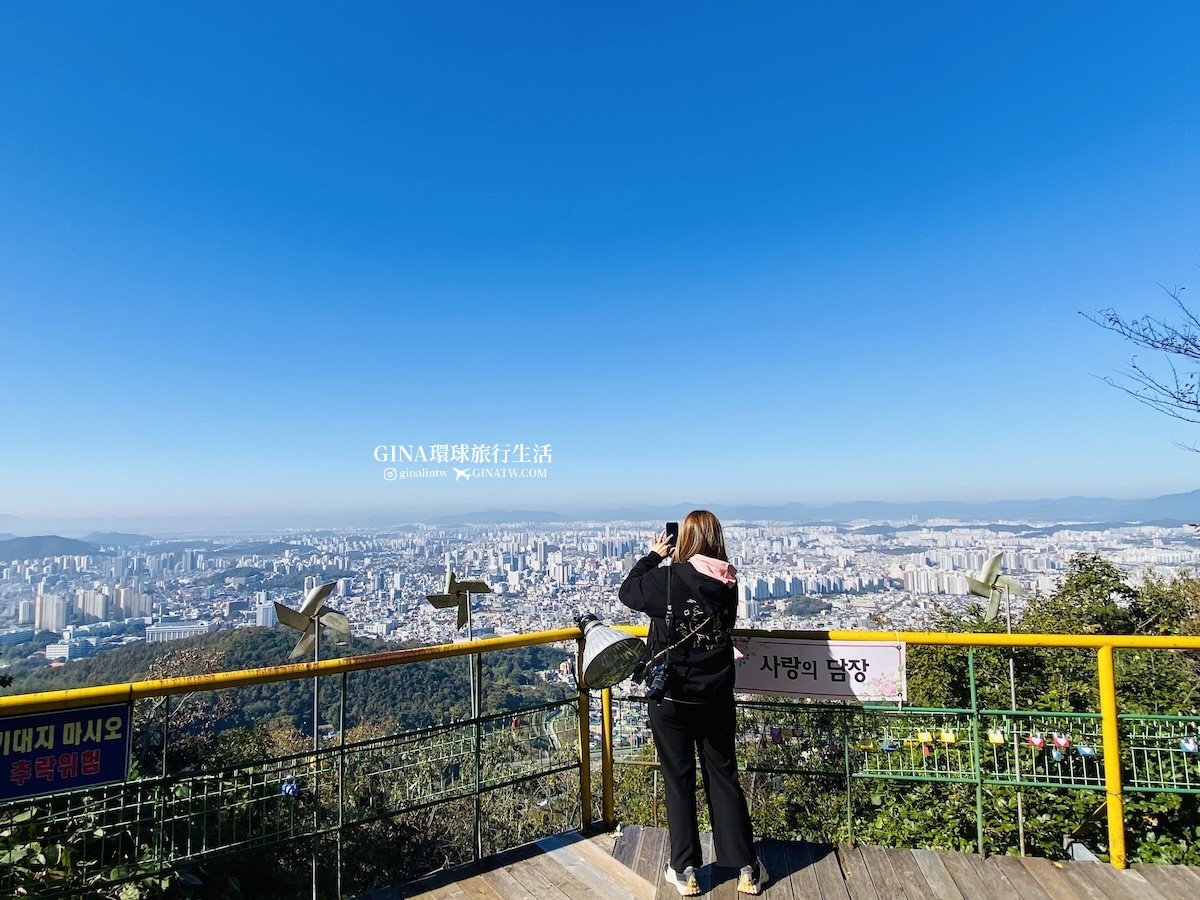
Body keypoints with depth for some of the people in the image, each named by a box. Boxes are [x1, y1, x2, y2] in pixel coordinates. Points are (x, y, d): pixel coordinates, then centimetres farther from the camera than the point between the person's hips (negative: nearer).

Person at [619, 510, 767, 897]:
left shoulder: (667, 579, -18)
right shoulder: (728, 584, -4)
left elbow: (628, 592, -1)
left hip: (671, 698, -4)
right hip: (717, 696, 4)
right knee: (723, 777, 16)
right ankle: (747, 868, 24)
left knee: (678, 780, 11)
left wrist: (654, 556, 9)